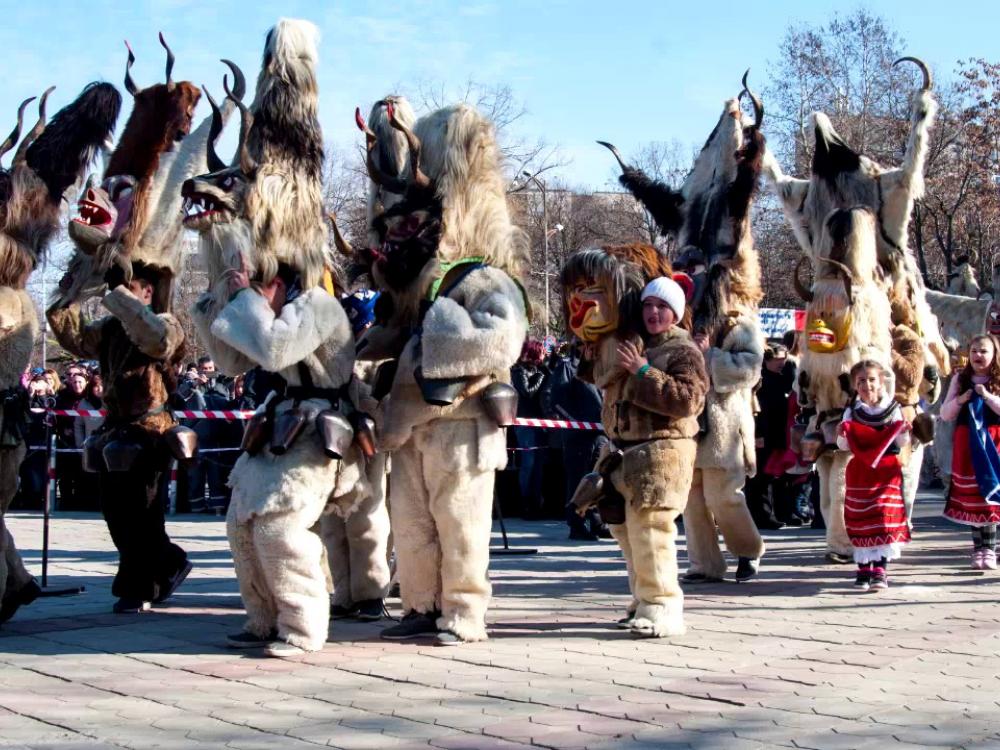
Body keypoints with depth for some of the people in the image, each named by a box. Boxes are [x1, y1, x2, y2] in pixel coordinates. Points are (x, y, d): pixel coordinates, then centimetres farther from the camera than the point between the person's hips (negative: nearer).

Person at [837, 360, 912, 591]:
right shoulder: (851, 412, 4)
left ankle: (880, 569, -6)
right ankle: (863, 567, 14)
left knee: (885, 516, -8)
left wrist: (904, 432, -20)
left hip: (887, 470, -2)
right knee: (860, 520, 3)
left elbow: (902, 442, 0)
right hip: (859, 472, 2)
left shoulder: (893, 409, 0)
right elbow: (844, 446, 3)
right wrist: (842, 435, -18)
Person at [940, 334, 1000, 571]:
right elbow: (945, 415, 6)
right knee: (971, 497, 2)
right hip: (967, 444, 2)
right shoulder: (960, 380, 8)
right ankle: (978, 548, 8)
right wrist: (960, 400, -10)